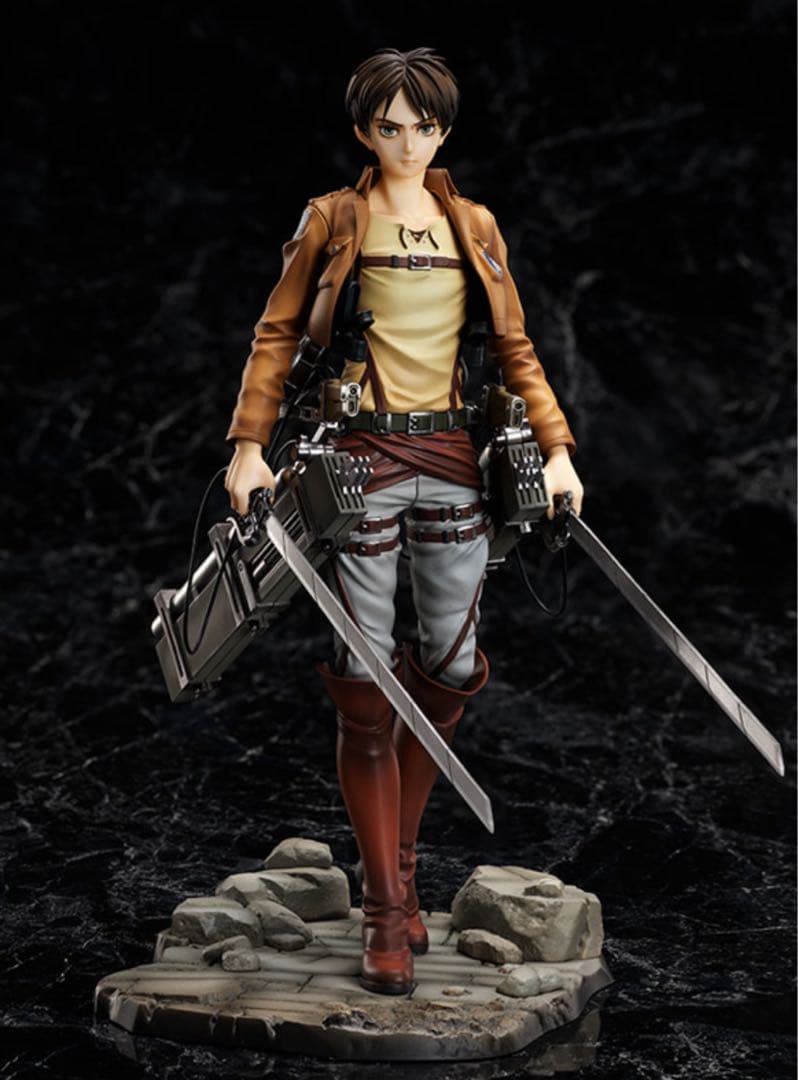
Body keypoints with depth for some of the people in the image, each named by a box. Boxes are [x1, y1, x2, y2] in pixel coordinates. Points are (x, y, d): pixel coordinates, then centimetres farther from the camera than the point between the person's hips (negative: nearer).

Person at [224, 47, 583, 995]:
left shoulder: (475, 228, 14)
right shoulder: (331, 222, 6)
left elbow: (514, 348, 15)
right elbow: (277, 335, 4)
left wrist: (555, 445, 5)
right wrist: (249, 442, -7)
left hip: (454, 459, 3)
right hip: (362, 456, -3)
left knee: (451, 669, 2)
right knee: (365, 684, -6)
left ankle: (398, 859, 24)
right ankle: (387, 911, 0)